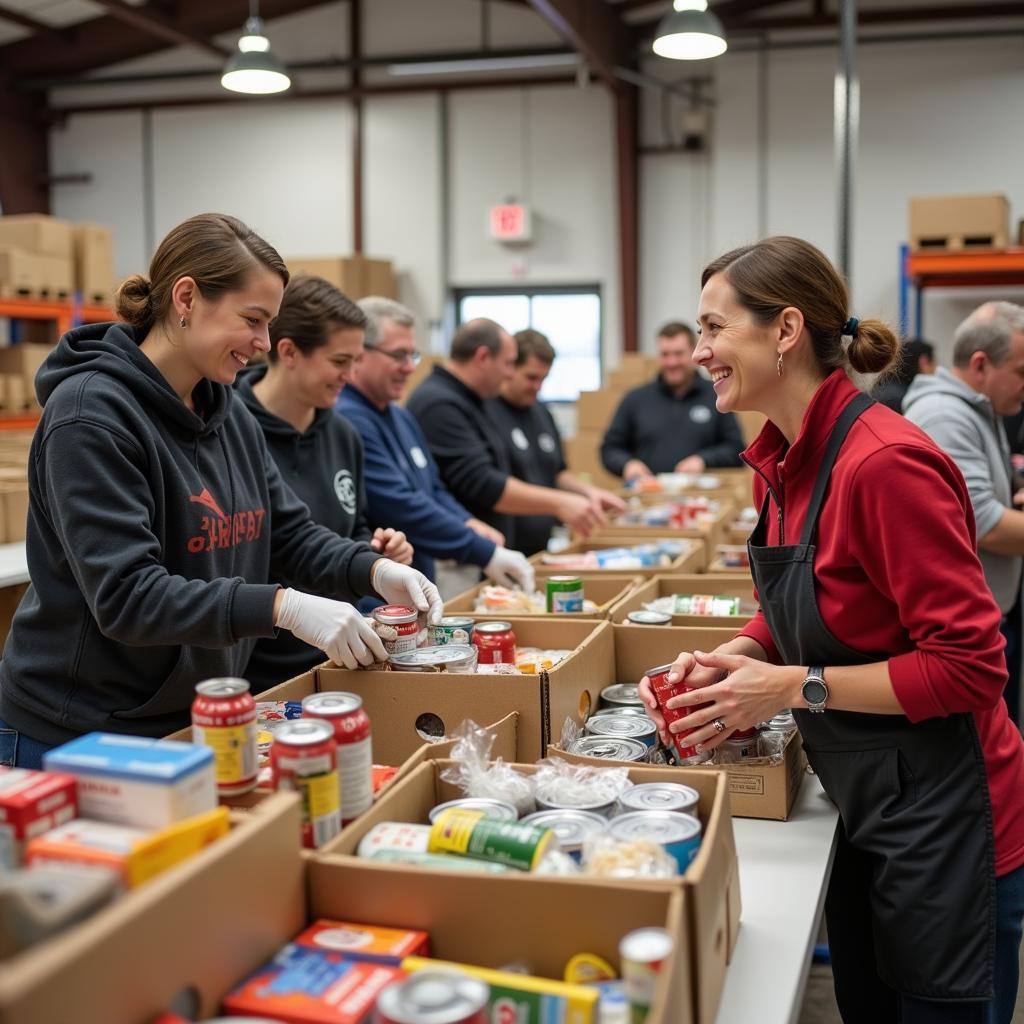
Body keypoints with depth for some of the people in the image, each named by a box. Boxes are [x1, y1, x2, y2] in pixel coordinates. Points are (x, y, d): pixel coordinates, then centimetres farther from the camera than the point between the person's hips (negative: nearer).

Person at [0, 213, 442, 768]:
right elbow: (123, 596, -26)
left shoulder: (229, 414, 6)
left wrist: (375, 570, -11)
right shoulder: (91, 415, -19)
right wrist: (285, 607, -34)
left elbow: (290, 534, 9)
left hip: (193, 721, 7)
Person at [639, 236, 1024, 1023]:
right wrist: (736, 659, -5)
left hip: (943, 824, -8)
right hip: (865, 811, 8)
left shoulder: (884, 462, -25)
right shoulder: (783, 461, 1)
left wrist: (796, 687, -22)